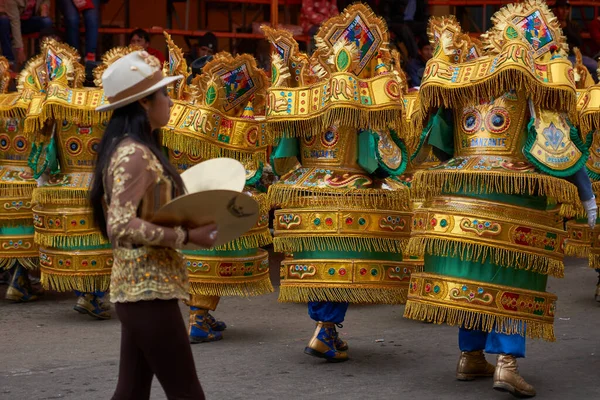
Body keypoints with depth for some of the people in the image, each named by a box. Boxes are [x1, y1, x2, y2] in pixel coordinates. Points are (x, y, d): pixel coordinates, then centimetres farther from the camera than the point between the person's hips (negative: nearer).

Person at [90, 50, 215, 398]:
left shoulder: (133, 150, 12)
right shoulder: (135, 155, -17)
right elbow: (121, 226, -27)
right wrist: (185, 236, -22)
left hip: (138, 289, 10)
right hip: (149, 290, -10)